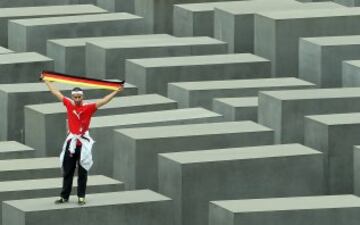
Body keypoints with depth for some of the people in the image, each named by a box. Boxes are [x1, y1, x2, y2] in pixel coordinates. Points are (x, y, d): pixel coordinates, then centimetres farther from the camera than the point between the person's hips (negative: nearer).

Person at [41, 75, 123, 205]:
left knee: (82, 172, 2)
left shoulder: (88, 108, -5)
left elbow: (103, 101, -11)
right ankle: (64, 196, 16)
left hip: (83, 143, -3)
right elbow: (56, 93, 14)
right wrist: (45, 80, 22)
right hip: (71, 142, 3)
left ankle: (81, 197, 8)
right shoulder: (69, 105, 4)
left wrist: (117, 91, -21)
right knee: (67, 171, 9)